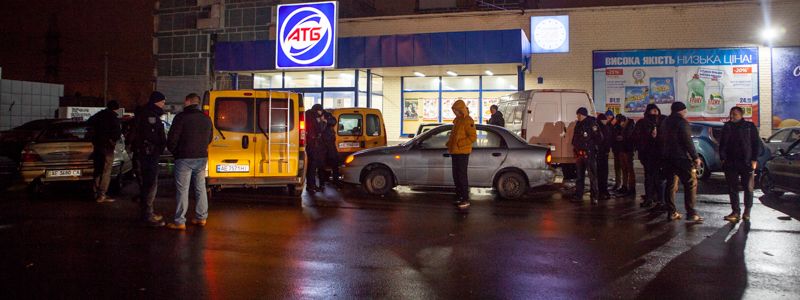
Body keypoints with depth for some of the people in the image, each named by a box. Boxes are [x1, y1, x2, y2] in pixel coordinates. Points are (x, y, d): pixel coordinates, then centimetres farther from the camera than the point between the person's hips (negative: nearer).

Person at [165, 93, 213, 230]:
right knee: (200, 188, 14)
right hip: (202, 158, 6)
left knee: (182, 190, -2)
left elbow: (172, 139, -11)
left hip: (184, 158, -6)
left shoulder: (181, 117, -11)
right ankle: (201, 218, 20)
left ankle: (180, 222, 0)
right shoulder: (206, 119, 9)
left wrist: (174, 152, 6)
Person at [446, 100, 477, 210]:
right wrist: (449, 144, 12)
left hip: (462, 152, -9)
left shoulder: (468, 121, -13)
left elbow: (473, 137, -18)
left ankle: (465, 200, -5)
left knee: (462, 176, -8)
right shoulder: (457, 120, 16)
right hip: (455, 152, 9)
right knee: (456, 175, 15)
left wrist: (459, 144, -22)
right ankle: (459, 197, 26)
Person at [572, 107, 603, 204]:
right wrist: (574, 146, 13)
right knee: (579, 175, 13)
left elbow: (599, 138, -11)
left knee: (592, 175, -5)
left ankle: (594, 197, -2)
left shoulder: (592, 124, -9)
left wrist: (592, 146, -6)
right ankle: (579, 195, 20)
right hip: (579, 153, 8)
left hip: (589, 153, -8)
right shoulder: (578, 125, 13)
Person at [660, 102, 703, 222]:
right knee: (690, 184, -5)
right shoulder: (681, 121, -9)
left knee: (671, 184, 9)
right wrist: (695, 157, -11)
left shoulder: (665, 122, 16)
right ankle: (691, 213, -10)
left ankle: (671, 212, 8)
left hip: (668, 157, 8)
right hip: (681, 157, -8)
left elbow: (661, 141, 20)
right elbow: (687, 141, -15)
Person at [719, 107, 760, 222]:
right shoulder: (727, 127, 10)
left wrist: (754, 159, -6)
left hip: (746, 163, -2)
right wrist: (723, 158, 2)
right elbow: (722, 144, 12)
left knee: (748, 188, 4)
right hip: (730, 163, 2)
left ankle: (747, 212, 15)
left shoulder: (750, 127, 2)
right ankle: (736, 212, 8)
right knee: (732, 188, 2)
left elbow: (756, 144, 2)